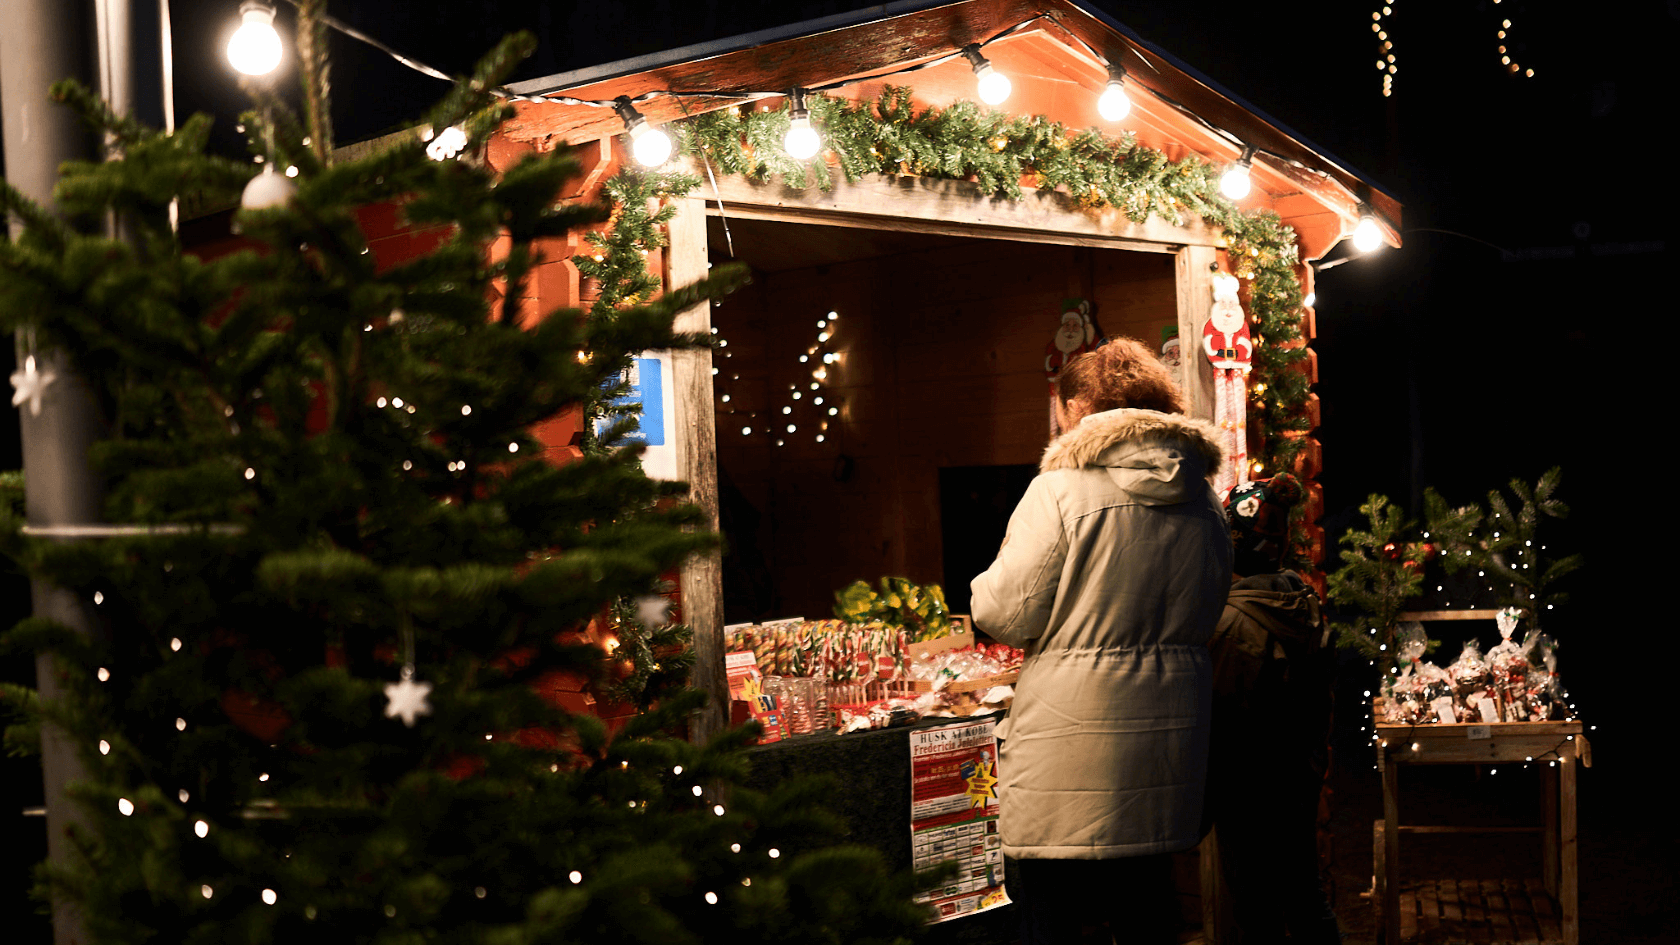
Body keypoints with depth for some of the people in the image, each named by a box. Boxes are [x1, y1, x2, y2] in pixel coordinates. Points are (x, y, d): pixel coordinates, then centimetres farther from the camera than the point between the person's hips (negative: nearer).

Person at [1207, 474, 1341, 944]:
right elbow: (1320, 702, 10)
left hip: (1246, 788, -7)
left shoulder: (1230, 619, -22)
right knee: (1304, 894, 19)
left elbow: (1215, 713, -18)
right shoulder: (1306, 606, 1)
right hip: (1300, 781, 7)